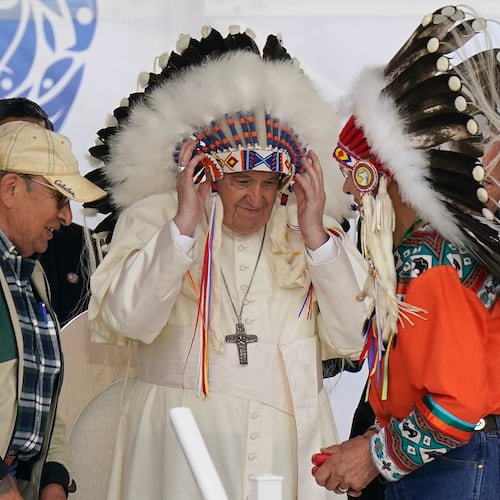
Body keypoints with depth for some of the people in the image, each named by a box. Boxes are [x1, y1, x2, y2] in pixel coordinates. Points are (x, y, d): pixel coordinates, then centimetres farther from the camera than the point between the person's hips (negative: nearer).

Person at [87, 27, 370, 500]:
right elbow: (128, 320, -12)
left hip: (290, 440, 2)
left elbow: (349, 337, -1)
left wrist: (316, 235, -9)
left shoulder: (304, 233, 8)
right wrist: (184, 225, -16)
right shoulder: (152, 220, 2)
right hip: (182, 443, -2)